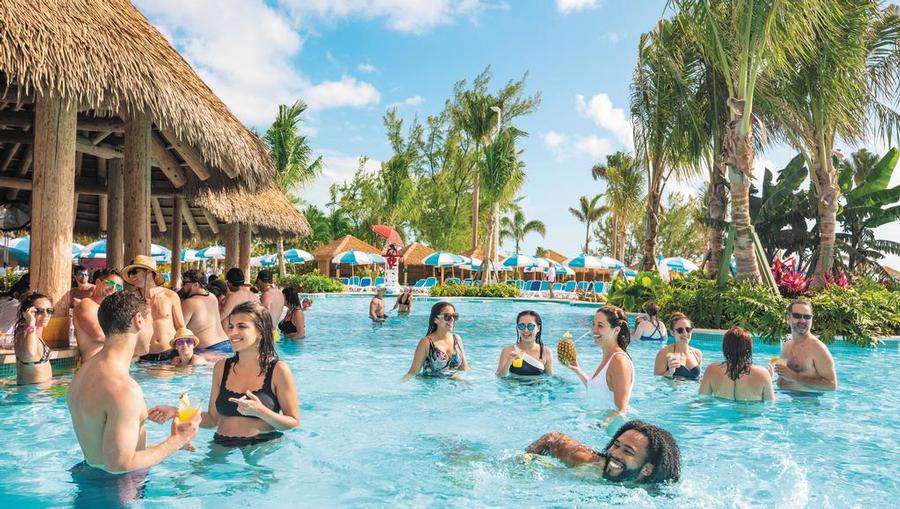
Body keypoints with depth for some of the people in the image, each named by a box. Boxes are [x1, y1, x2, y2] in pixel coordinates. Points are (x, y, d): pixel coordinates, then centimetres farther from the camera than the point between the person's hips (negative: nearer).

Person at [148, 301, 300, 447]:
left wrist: (260, 412, -21)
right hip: (222, 447, 6)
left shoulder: (278, 370, -7)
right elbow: (213, 419, 13)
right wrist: (176, 413, -1)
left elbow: (294, 423, -5)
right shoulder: (221, 367, 8)